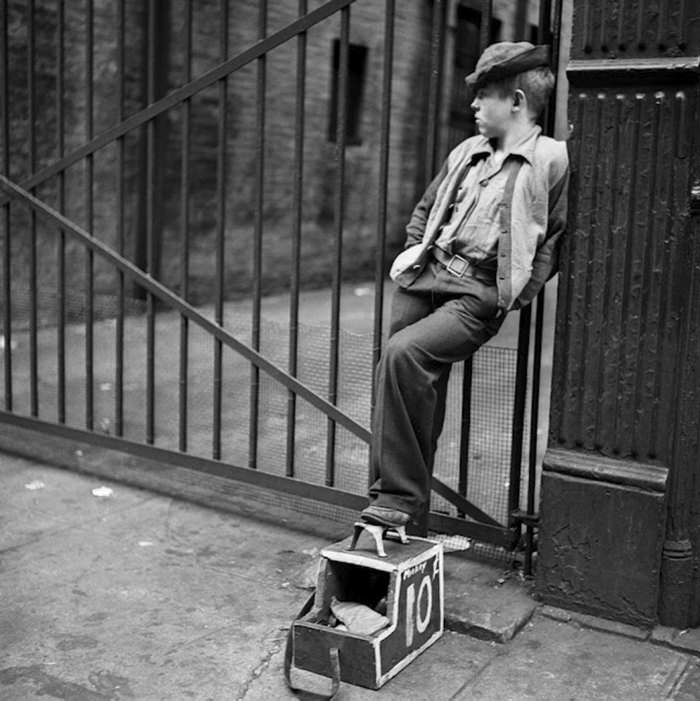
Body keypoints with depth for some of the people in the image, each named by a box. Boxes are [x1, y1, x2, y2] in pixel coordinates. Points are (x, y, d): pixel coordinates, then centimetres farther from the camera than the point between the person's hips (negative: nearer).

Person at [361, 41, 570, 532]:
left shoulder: (553, 161, 0)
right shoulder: (467, 152, 20)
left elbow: (559, 240, -2)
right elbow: (426, 209, 31)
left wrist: (517, 295, -9)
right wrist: (414, 248, 15)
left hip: (479, 297, -6)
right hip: (426, 278, 7)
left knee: (404, 354, -27)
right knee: (415, 386, 4)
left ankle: (400, 498, -16)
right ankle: (390, 498, 18)